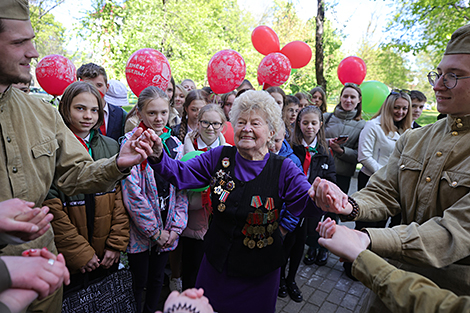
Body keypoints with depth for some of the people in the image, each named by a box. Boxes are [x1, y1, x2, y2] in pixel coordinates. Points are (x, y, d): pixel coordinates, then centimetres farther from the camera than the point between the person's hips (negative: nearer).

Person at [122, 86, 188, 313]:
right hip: (141, 230, -4)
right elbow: (132, 193, -17)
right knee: (139, 282, 11)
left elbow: (181, 188, 3)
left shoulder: (175, 144, 3)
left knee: (157, 279, 20)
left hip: (167, 231, 4)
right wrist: (155, 231, -13)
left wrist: (176, 227, -3)